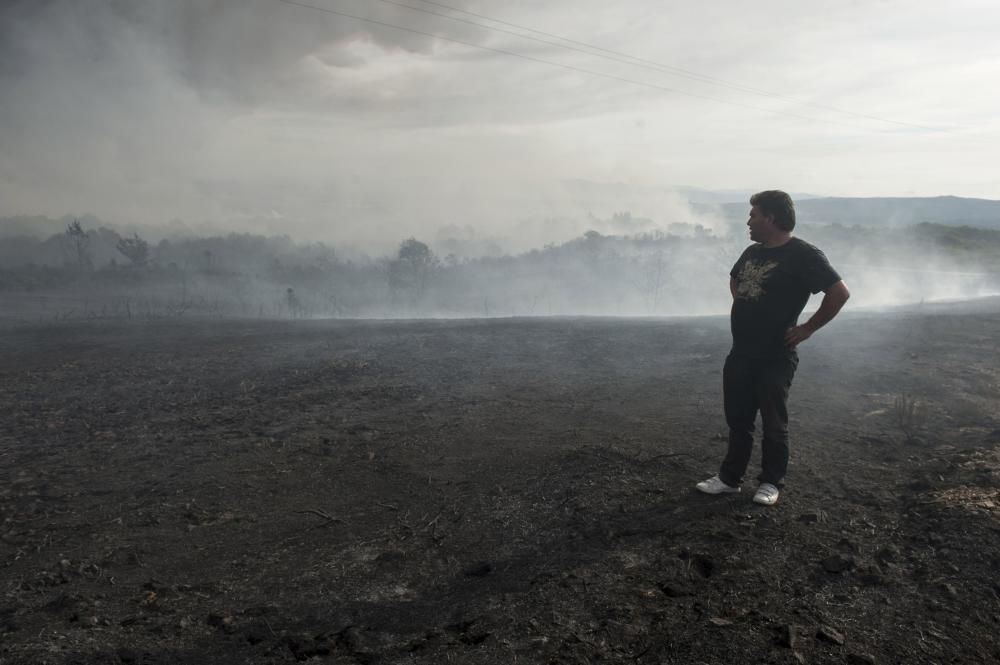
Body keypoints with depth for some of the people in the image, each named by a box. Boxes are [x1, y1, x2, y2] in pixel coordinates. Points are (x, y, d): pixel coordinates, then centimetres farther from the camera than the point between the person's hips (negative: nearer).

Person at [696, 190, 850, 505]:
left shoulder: (803, 255, -13)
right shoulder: (752, 251, 11)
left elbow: (840, 292, -17)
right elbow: (734, 279, 31)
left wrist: (807, 328, -13)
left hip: (775, 358, -7)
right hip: (740, 353, 7)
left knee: (773, 423, 6)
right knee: (737, 420, 14)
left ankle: (771, 483, 21)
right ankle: (729, 477, 25)